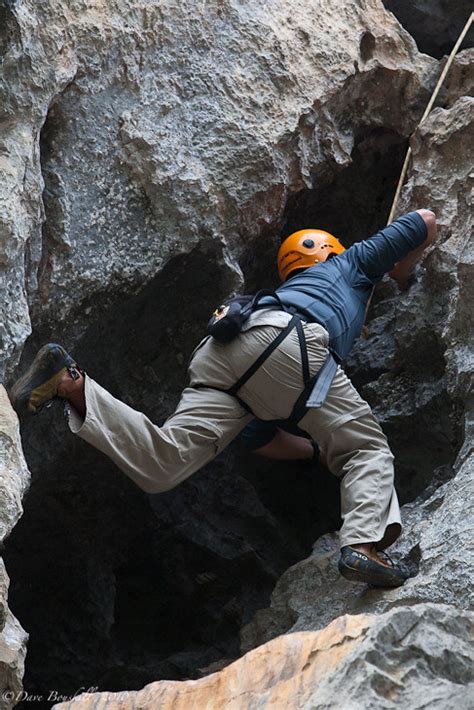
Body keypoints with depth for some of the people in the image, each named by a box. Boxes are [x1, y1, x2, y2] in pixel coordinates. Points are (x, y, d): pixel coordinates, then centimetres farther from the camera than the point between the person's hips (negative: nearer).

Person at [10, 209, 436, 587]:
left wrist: (324, 448, 50)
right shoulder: (350, 263, 37)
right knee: (368, 449, 7)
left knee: (159, 465, -10)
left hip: (221, 353, 5)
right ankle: (363, 545, -18)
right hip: (287, 343, -5)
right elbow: (425, 222, 45)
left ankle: (69, 383, -19)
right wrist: (402, 272, 62)